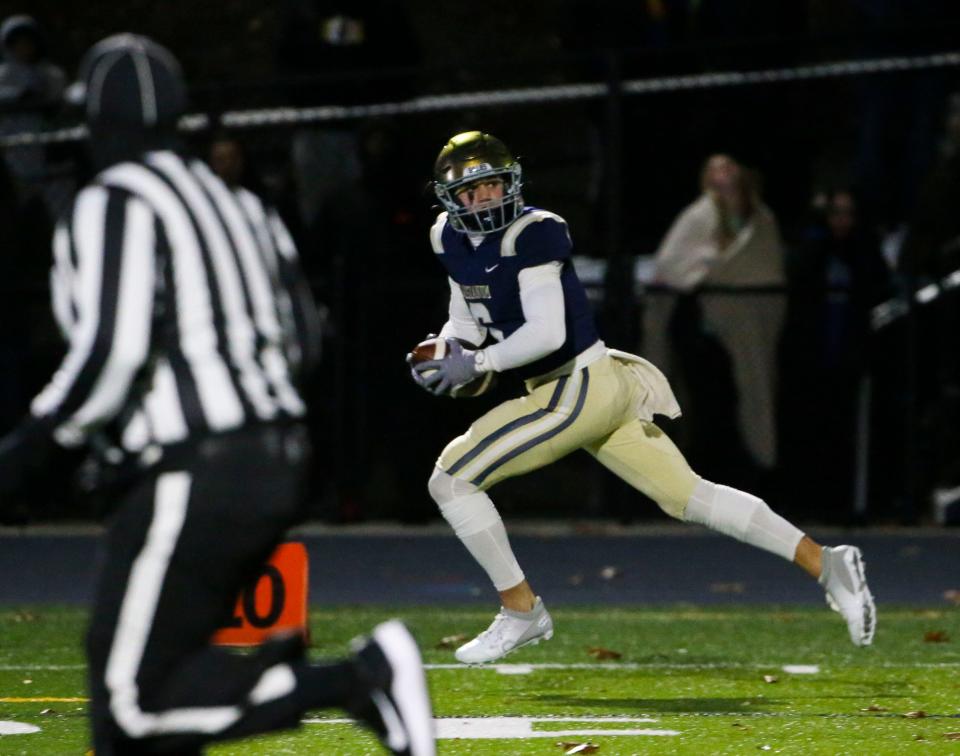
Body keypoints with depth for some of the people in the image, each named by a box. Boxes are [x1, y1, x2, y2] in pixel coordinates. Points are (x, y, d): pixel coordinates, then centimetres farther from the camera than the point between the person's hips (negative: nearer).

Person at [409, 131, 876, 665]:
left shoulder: (530, 234, -18)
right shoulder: (452, 239, 9)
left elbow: (546, 334, -24)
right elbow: (467, 320, 21)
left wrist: (476, 364, -17)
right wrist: (442, 354, 2)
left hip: (577, 392, -9)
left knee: (452, 480, -6)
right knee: (689, 495, 8)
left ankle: (521, 610, 5)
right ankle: (824, 564, 5)